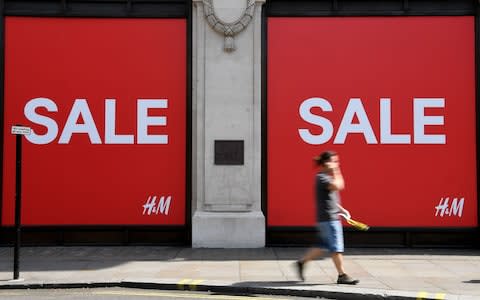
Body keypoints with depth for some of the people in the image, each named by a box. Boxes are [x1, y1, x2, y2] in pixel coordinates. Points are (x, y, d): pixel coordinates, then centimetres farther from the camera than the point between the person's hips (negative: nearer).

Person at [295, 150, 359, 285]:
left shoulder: (327, 177, 17)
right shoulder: (321, 177, -13)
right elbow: (337, 186, -28)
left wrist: (341, 209, 17)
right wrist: (336, 172, -14)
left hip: (332, 217, 10)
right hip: (327, 218, -10)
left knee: (322, 245, 13)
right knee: (336, 248, -4)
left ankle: (301, 262, 21)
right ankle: (342, 275, 2)